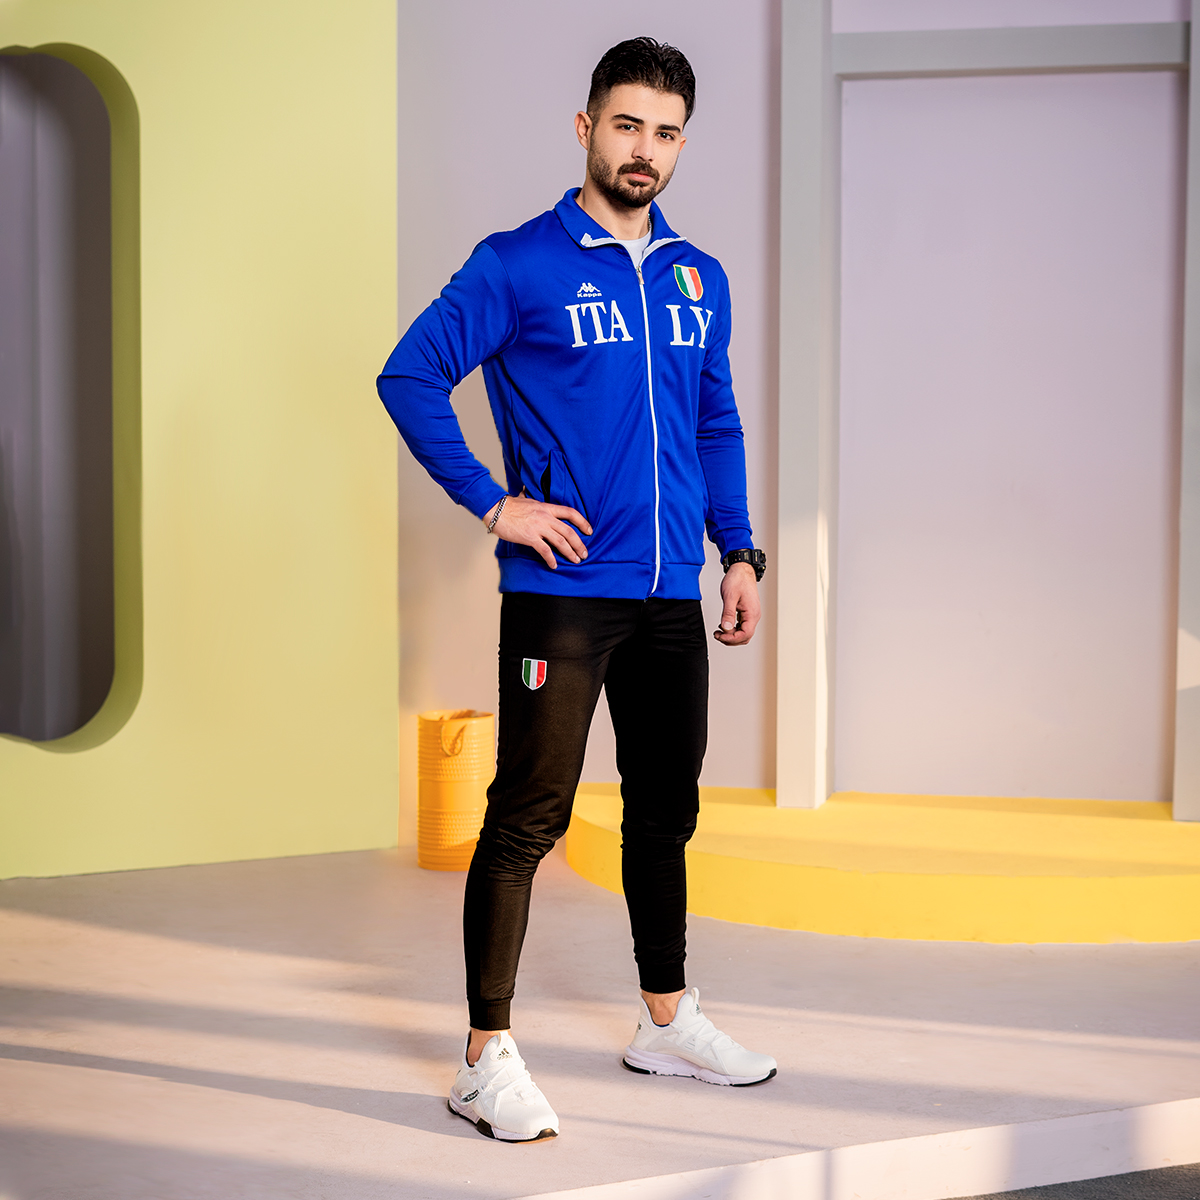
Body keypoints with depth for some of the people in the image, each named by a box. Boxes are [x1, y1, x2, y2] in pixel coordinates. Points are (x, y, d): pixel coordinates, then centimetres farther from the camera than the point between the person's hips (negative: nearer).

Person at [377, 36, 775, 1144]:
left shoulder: (699, 279, 13)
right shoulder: (520, 266, -4)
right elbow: (409, 377, -6)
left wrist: (740, 553, 13)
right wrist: (494, 503, -11)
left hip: (672, 596, 6)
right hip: (562, 591, -6)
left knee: (667, 812, 16)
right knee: (527, 820, -5)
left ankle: (666, 1023, 31)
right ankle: (488, 1060, 1)